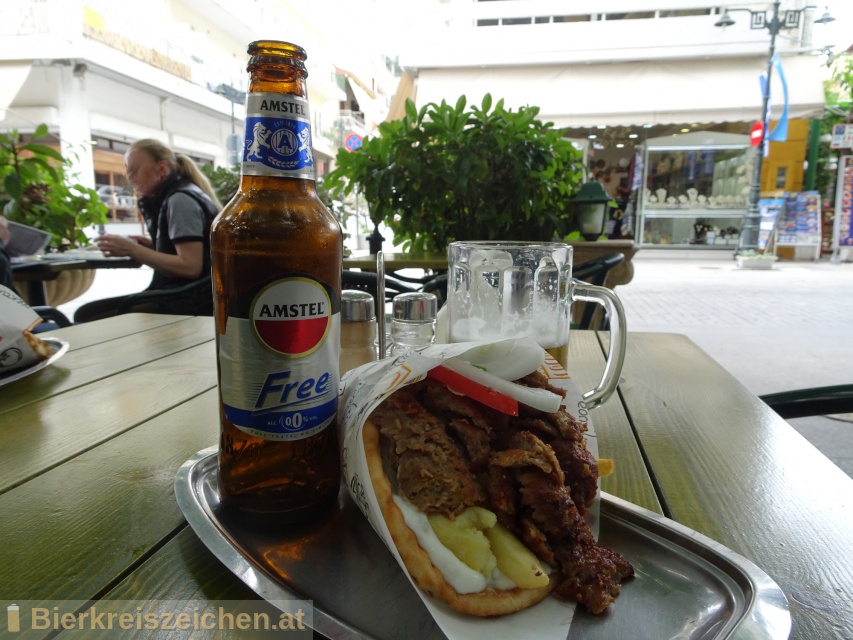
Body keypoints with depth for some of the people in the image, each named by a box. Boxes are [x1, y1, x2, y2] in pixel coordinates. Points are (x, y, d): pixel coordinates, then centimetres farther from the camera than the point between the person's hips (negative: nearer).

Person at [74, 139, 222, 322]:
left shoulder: (180, 199, -13)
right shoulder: (169, 198, 15)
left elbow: (191, 267, -20)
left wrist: (132, 250, -15)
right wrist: (153, 245, 8)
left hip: (191, 302, -9)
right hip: (178, 295, 9)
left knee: (92, 326, -15)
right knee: (85, 313, 7)